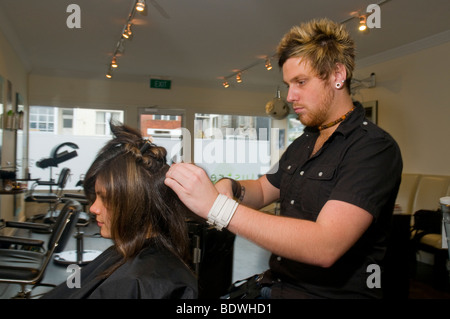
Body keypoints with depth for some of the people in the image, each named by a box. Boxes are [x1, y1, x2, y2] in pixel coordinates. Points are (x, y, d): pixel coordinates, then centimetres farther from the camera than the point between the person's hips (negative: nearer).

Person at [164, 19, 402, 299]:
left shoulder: (374, 147, -17)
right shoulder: (303, 144, 11)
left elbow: (325, 246, -27)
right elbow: (263, 191, 18)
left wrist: (218, 206, -29)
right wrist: (231, 188, -5)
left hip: (332, 292, -6)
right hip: (275, 286, 7)